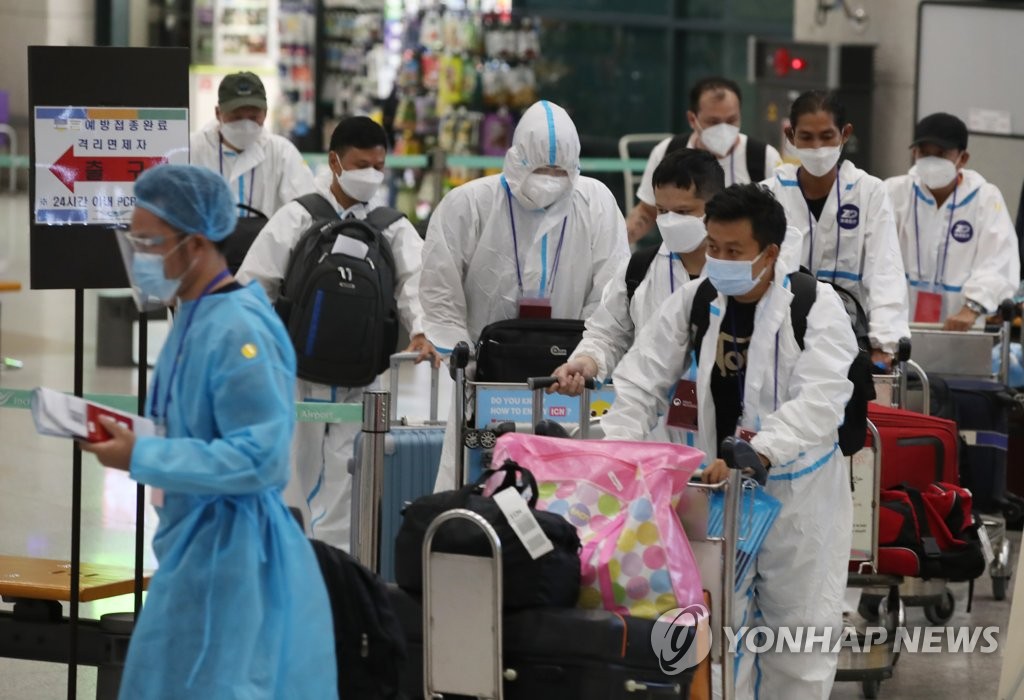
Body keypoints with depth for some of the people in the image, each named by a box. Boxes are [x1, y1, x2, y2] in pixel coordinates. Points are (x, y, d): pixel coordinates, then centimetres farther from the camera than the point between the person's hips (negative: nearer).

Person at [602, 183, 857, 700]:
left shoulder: (815, 305, -13)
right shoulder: (693, 301, 0)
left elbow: (821, 401, -25)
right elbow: (641, 380, 1)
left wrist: (755, 454, -38)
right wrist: (616, 445, -17)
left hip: (799, 492, -3)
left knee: (800, 629, 4)